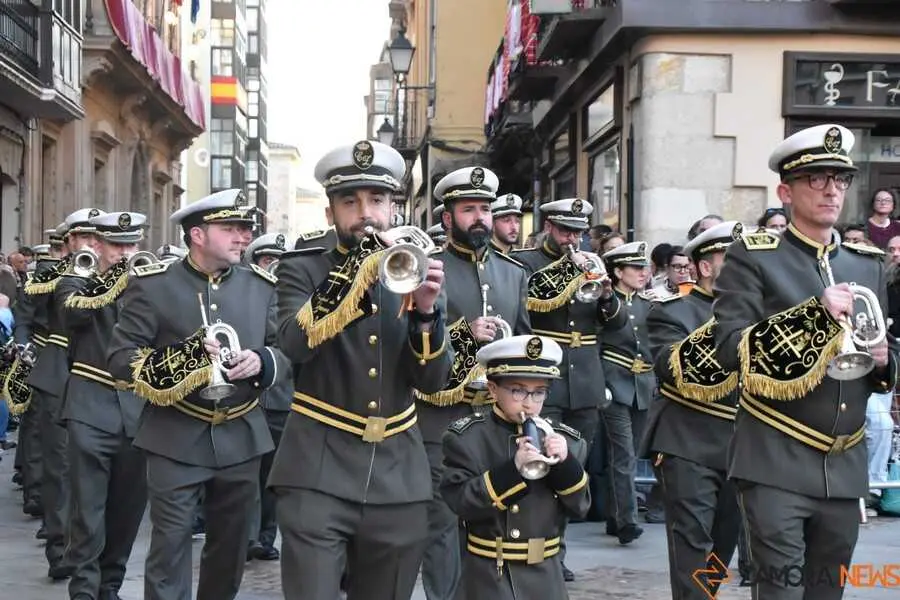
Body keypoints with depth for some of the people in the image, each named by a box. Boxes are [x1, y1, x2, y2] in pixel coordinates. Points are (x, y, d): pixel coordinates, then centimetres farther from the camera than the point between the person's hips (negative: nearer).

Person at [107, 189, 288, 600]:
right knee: (169, 547, -2)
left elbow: (287, 350, 10)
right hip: (176, 440, -4)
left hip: (242, 438, 4)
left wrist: (262, 362, -13)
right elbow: (119, 357, -7)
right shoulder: (152, 285, -5)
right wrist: (173, 359, -23)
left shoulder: (262, 287, 6)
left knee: (231, 548, 15)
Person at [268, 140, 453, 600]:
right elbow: (295, 343, -18)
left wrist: (426, 310, -17)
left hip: (398, 477, 3)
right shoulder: (302, 269, 2)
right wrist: (360, 276, -29)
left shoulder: (416, 271, 9)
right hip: (318, 472, -3)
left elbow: (432, 381, 1)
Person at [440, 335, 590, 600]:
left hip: (545, 573, 3)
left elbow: (580, 506, 0)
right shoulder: (467, 437, -8)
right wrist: (512, 469, -28)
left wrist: (565, 463, -17)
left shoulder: (564, 439, 1)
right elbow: (461, 502, -18)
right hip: (488, 574, -3)